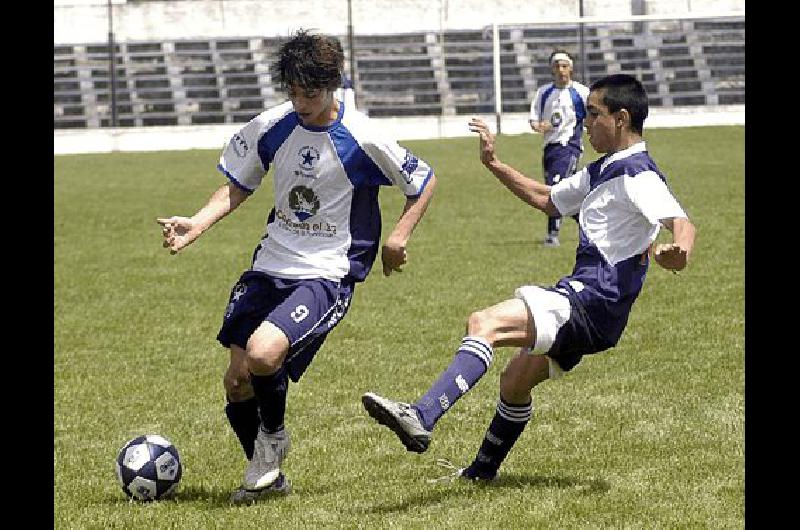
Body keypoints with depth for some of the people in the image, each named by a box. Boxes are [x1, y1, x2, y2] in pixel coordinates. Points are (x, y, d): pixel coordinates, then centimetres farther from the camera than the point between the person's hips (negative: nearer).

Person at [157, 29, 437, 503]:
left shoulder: (363, 140, -12)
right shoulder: (270, 128, -1)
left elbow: (425, 182, 2)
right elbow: (237, 188, 12)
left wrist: (399, 237, -8)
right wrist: (196, 225, -4)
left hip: (327, 274, -5)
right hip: (269, 266, 5)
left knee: (263, 353, -29)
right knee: (237, 384, 4)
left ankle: (273, 435, 3)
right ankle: (266, 475, 29)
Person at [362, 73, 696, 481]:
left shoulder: (637, 175, -12)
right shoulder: (602, 171, 19)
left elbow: (682, 223, -27)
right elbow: (547, 200, 33)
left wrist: (677, 249, -51)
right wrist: (493, 164, 27)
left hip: (592, 302, -11)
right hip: (584, 299, 11)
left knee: (484, 323, -28)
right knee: (515, 382, 26)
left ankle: (421, 418, -43)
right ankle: (481, 473, 45)